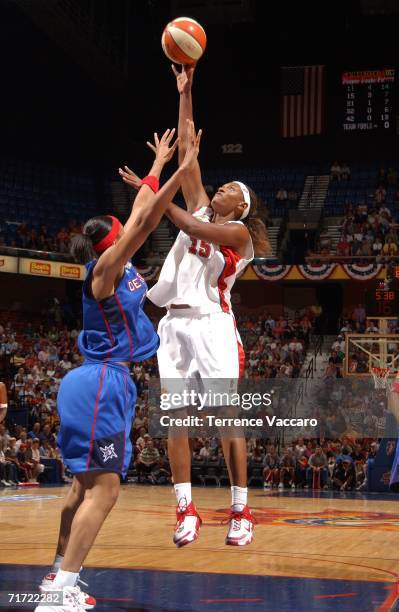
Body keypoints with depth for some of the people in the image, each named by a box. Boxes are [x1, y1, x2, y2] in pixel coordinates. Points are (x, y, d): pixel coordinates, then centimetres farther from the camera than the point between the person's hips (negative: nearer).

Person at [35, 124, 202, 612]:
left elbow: (144, 217, 20)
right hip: (101, 383, -10)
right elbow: (143, 219, -18)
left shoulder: (119, 267, 10)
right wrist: (176, 168, -15)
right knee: (102, 489, -11)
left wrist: (159, 166, 24)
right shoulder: (105, 268, -12)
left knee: (85, 485, 13)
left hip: (104, 383, 10)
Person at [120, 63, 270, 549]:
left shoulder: (238, 231, 1)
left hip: (212, 324, -6)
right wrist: (184, 94, 14)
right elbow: (186, 150, 15)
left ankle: (241, 513, -1)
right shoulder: (201, 209, 17)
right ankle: (186, 512, 4)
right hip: (175, 323, 6)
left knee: (228, 418, -5)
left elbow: (194, 228, -17)